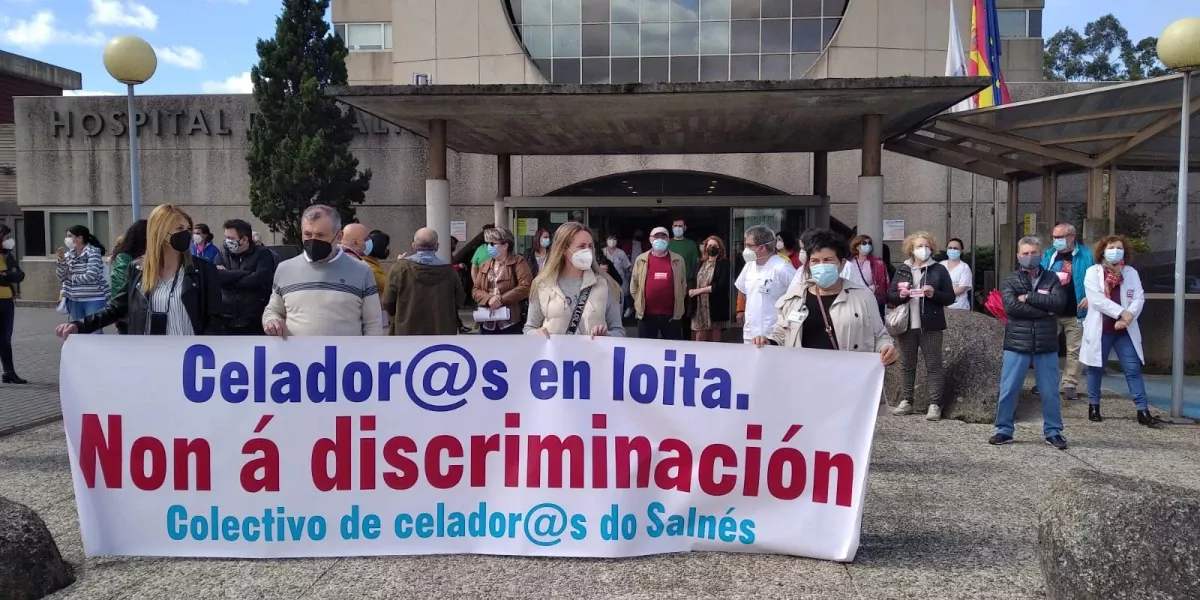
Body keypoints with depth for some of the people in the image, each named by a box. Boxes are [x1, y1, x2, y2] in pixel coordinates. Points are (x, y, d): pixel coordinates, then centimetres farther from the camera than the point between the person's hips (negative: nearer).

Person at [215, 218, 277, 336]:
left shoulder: (262, 255, 0)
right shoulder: (222, 257, 11)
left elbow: (261, 279, -16)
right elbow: (215, 276, -9)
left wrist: (228, 279, -8)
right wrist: (246, 274, -16)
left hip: (255, 324, -3)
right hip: (227, 323, 3)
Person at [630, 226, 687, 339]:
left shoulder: (678, 260, 5)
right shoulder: (641, 260, 5)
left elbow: (683, 285, 10)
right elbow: (634, 285, 9)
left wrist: (678, 305, 8)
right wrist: (639, 304, 7)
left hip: (671, 314, 0)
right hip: (646, 314, 0)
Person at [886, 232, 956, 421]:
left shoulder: (939, 270, 3)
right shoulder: (902, 270, 11)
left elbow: (950, 298, 2)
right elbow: (890, 296, 11)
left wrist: (934, 294, -16)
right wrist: (900, 295, -11)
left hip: (930, 326, -3)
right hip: (907, 325, 3)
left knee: (933, 365, -2)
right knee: (907, 365, 8)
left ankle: (935, 404, 0)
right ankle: (906, 401, 15)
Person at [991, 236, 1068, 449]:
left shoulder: (1051, 279, 8)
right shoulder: (1010, 281, 4)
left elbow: (1059, 302, -10)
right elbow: (1011, 306, -14)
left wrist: (1028, 298, -13)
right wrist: (1044, 312, -13)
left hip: (1046, 345, 1)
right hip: (1016, 344, -1)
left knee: (1050, 392, 8)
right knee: (1008, 390, 2)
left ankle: (1053, 431, 21)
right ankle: (1004, 430, 13)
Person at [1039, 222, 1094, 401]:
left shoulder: (1086, 256, -2)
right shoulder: (1047, 256, 8)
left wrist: (1090, 297, -16)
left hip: (1075, 314, -3)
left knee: (1074, 351, 3)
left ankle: (1069, 385, 10)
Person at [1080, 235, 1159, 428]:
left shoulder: (1131, 272, 8)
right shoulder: (1093, 272, -2)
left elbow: (1139, 298, -1)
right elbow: (1096, 299, -14)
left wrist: (1127, 317, -17)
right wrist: (1122, 312, -20)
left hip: (1125, 330, 2)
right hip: (1100, 329, -2)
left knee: (1133, 369, 0)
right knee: (1096, 368, 8)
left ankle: (1143, 411, 3)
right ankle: (1094, 406, 21)